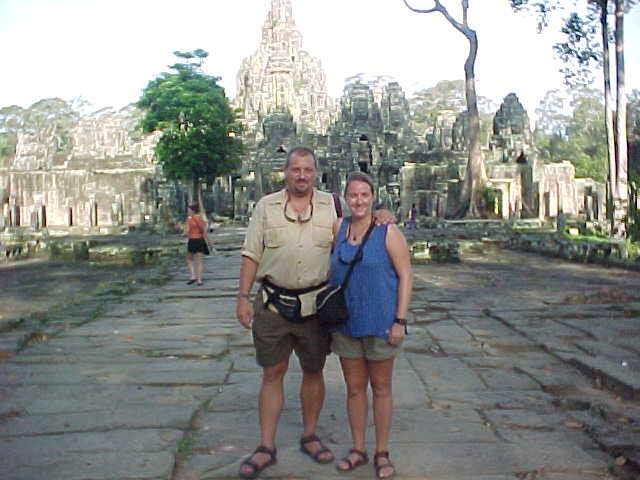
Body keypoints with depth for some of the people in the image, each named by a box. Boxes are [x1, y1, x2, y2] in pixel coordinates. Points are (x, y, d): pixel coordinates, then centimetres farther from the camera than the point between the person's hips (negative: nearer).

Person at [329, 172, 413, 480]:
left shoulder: (388, 232, -10)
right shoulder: (339, 228, 3)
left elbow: (405, 275, -9)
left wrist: (400, 321, -14)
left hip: (380, 323, -4)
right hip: (346, 323, 4)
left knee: (381, 388, 10)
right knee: (354, 388, 13)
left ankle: (382, 453, 23)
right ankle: (358, 450, 27)